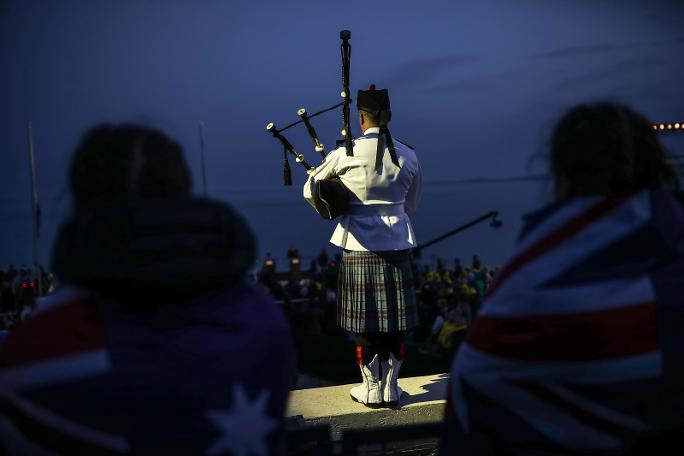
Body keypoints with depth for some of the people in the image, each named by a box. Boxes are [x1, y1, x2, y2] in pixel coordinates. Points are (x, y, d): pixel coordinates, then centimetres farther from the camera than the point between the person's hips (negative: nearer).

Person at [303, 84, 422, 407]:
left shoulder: (345, 155, -8)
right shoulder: (408, 156, 2)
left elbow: (311, 191, 6)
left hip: (359, 245, -3)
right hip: (397, 244, 3)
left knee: (365, 321, 7)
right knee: (394, 319, 10)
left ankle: (372, 390, 17)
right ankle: (390, 388, 20)